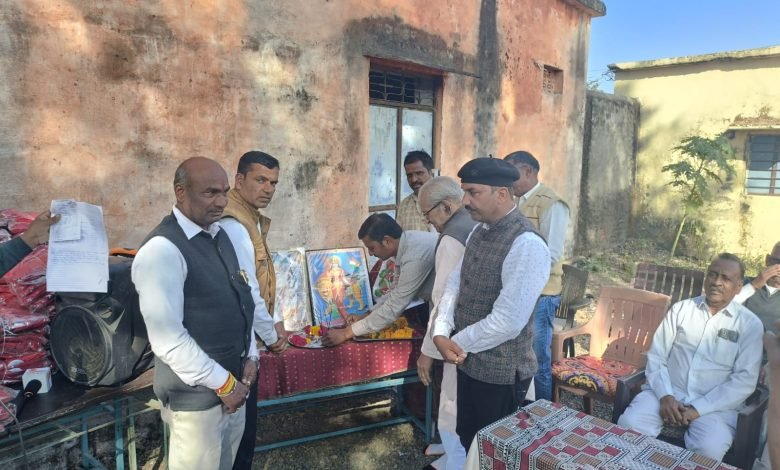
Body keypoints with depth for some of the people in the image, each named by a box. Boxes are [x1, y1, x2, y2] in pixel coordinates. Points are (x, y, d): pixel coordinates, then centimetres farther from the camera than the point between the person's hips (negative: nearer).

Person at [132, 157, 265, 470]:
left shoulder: (219, 235, 5)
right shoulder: (162, 250, -21)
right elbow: (167, 339, -24)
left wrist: (250, 356, 3)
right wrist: (222, 383, -17)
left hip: (233, 383, 8)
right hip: (197, 395, -8)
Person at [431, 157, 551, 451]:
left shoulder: (526, 244, -25)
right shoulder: (479, 231, 4)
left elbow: (507, 321, -27)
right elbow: (455, 283, 6)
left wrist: (457, 343, -14)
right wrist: (441, 333, -10)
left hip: (501, 372, -7)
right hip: (469, 361, 8)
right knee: (469, 441, 24)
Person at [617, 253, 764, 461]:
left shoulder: (750, 324, 2)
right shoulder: (681, 309, 7)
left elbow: (745, 380, -5)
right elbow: (656, 356, 4)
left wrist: (698, 409, -13)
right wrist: (665, 396, -12)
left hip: (714, 404, -1)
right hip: (668, 393, 1)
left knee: (710, 449, -31)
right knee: (628, 426, -23)